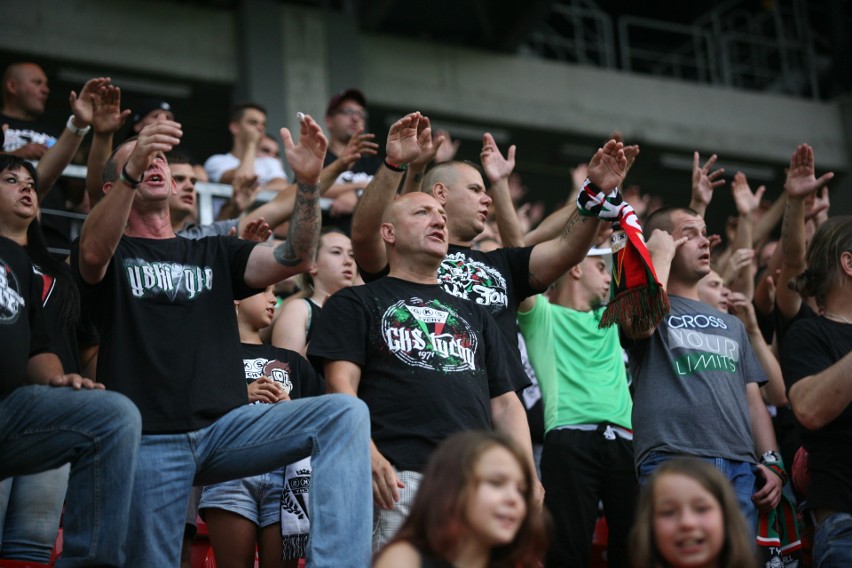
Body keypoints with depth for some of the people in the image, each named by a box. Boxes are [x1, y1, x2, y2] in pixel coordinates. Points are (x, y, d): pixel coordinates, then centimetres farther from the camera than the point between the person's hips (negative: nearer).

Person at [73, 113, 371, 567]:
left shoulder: (214, 253, 22)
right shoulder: (113, 253, 11)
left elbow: (293, 260, 5)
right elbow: (93, 253, -16)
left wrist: (307, 183, -11)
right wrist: (132, 172, -31)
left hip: (225, 427, 3)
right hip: (151, 440, -2)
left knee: (344, 413, -19)